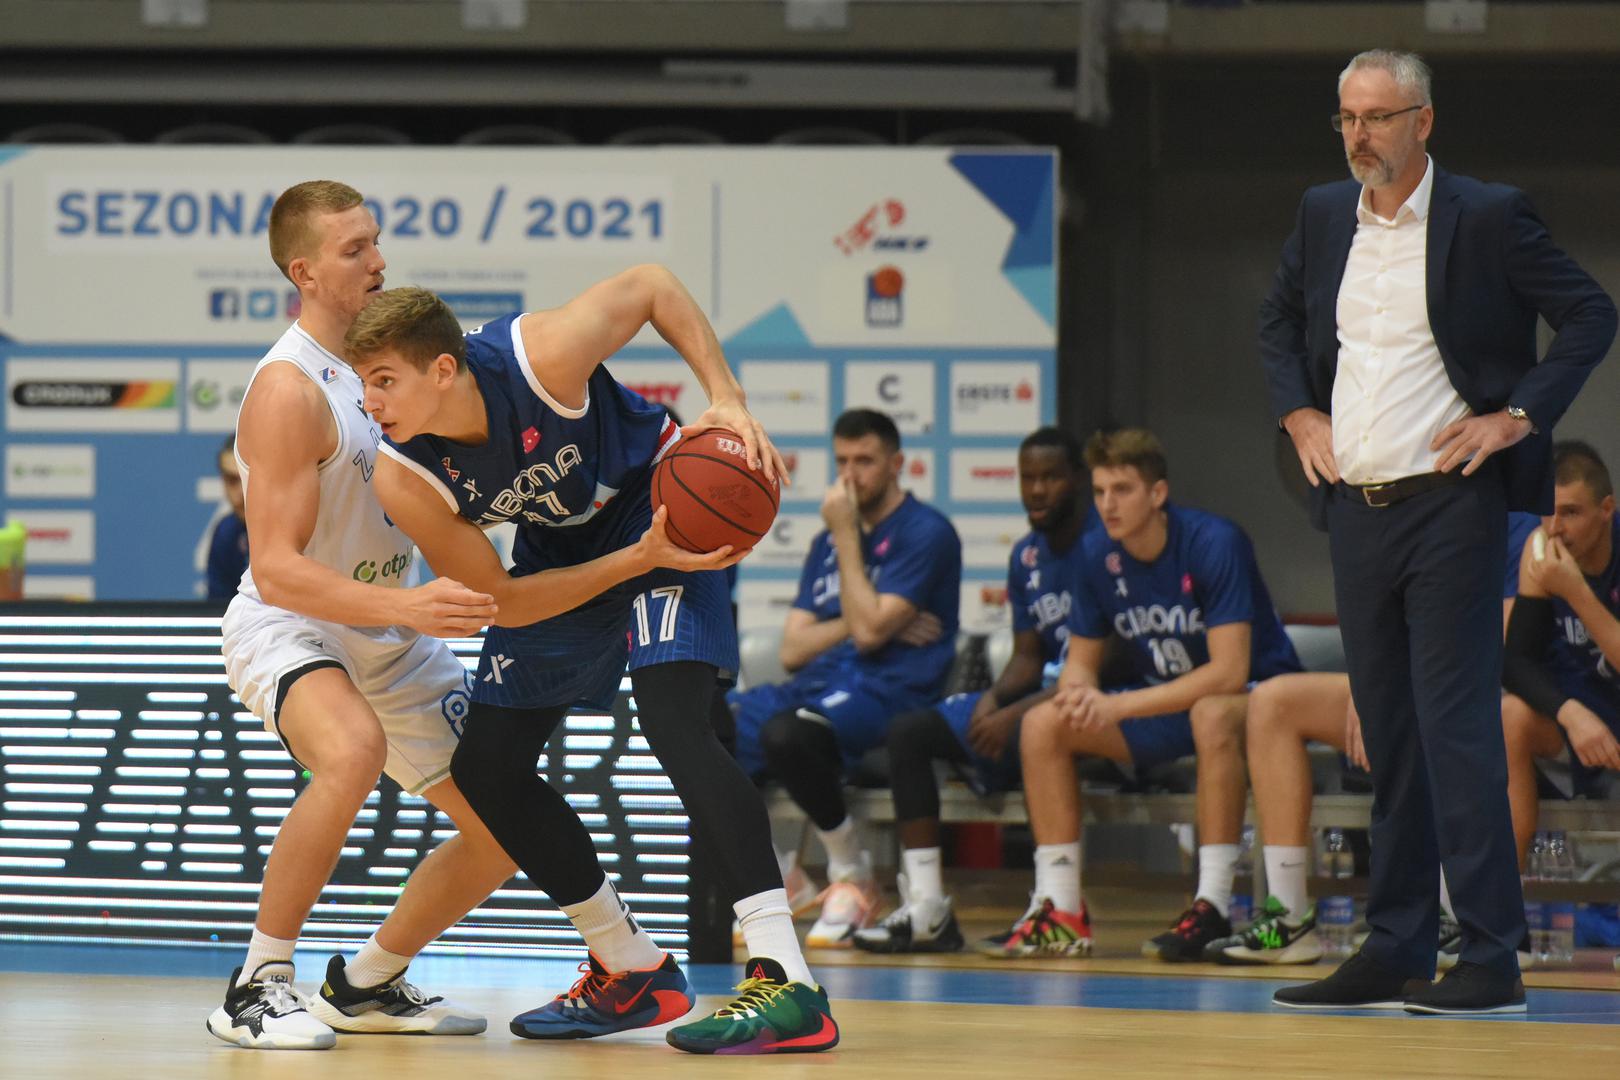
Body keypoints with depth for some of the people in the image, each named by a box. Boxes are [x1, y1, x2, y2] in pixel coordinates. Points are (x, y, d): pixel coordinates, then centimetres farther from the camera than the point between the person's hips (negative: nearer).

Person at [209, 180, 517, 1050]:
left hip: (391, 638, 8)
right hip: (287, 626, -8)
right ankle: (257, 986, -27)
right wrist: (407, 606, -42)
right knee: (353, 750, -39)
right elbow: (277, 569, -30)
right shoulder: (290, 390, -24)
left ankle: (367, 985, 25)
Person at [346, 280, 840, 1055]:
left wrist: (728, 401, -25)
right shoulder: (404, 481, -22)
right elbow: (505, 602, -16)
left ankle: (787, 985, -33)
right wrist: (638, 560, -27)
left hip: (661, 504, -6)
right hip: (562, 552, 6)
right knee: (484, 766, 1)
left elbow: (654, 287, -15)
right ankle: (633, 971, 17)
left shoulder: (540, 357, -33)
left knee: (671, 719, -27)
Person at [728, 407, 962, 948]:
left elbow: (870, 630, -15)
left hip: (888, 689, -8)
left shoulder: (926, 533, -4)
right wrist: (860, 621, -4)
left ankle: (853, 876, -14)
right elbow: (793, 650, 13)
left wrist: (847, 538, -7)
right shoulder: (828, 541, 20)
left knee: (785, 735, -38)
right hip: (819, 683, 8)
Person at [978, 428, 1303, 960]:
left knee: (1212, 715, -41)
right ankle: (1059, 912, -10)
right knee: (1042, 724, -10)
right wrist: (1078, 692, -21)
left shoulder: (1213, 544, -23)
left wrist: (1120, 706, -32)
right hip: (1166, 703, 7)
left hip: (1255, 698, -7)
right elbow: (1081, 659, 5)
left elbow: (1229, 672, -29)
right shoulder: (1097, 554, -4)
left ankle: (1212, 908, -37)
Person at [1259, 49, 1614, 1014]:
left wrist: (1519, 416, -9)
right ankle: (1396, 953, 14)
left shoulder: (1489, 218, -6)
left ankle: (1493, 959, -8)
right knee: (1387, 734, 9)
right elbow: (1279, 320, 27)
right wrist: (1297, 411, 13)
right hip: (1355, 505, 6)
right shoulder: (1324, 216, 11)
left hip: (1450, 502, -6)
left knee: (1457, 726, -10)